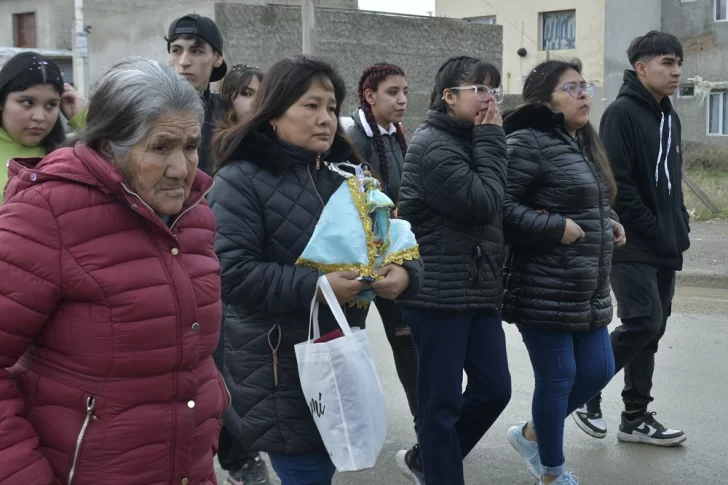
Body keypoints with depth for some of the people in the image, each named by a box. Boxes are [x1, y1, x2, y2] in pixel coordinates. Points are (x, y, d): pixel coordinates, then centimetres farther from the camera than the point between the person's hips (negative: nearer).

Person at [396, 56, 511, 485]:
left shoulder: (471, 140, 15)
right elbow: (482, 204, -20)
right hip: (439, 292, -9)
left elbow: (501, 209, 14)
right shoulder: (433, 145, -13)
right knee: (443, 401, 1)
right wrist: (491, 141, -12)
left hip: (479, 289, 9)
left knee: (495, 388, 11)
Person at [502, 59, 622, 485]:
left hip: (589, 291, 9)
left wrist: (608, 224, 8)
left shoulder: (584, 142, 16)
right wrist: (556, 227, -21)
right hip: (545, 292, -9)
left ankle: (531, 434, 35)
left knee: (598, 371, 14)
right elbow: (500, 207, -23)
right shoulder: (528, 143, -13)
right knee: (558, 378, 1)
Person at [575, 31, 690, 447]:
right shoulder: (622, 113, -10)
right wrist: (653, 232, -17)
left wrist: (680, 228, 9)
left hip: (665, 249, 8)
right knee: (643, 323, -13)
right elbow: (616, 183, -18)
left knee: (651, 330, 9)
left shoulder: (670, 118, 16)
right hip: (632, 246, -8)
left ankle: (636, 419, 17)